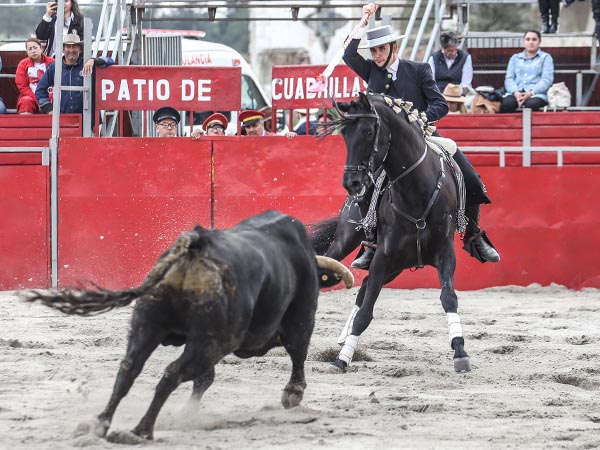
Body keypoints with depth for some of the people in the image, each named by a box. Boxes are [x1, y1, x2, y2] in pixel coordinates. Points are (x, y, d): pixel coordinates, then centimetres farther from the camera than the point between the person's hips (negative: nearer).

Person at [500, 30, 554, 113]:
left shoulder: (545, 57, 15)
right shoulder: (515, 58, 24)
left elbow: (547, 80, 3)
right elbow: (509, 79, 14)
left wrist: (531, 93, -15)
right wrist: (516, 93, -9)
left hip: (536, 94, -2)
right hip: (516, 93, 2)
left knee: (531, 104, -40)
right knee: (506, 104, -34)